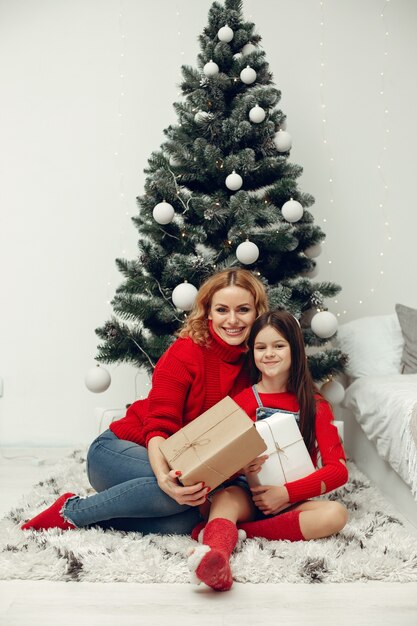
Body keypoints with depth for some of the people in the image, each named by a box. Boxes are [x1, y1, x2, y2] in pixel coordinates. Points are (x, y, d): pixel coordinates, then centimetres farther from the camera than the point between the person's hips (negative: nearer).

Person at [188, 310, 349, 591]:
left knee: (336, 514, -28)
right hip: (248, 496, -1)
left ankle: (232, 530, -28)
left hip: (291, 502, 1)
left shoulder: (315, 405, 5)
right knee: (225, 496, -32)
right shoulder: (240, 401, 5)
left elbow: (338, 468, -3)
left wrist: (287, 493, -17)